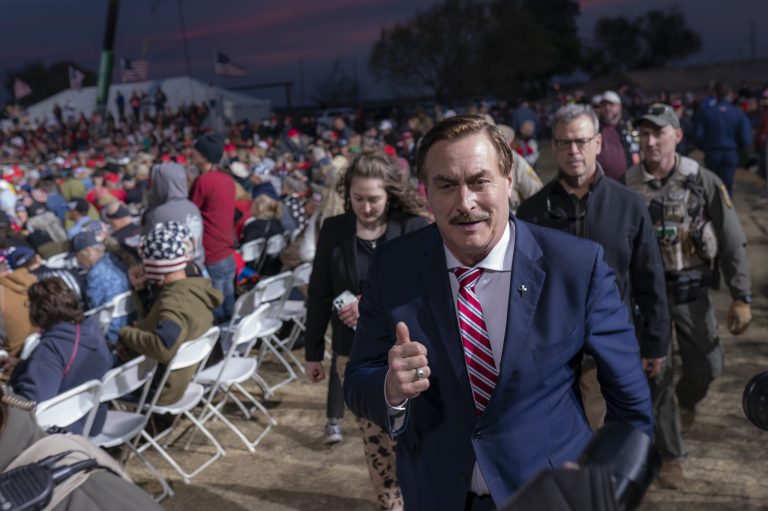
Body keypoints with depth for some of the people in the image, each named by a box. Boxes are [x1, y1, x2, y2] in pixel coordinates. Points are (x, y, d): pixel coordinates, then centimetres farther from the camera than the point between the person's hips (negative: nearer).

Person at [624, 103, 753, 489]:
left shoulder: (704, 183, -7)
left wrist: (741, 298, -10)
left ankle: (685, 401, 46)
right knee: (657, 373, 2)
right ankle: (671, 456, 19)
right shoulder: (627, 187, -6)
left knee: (706, 365, 8)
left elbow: (733, 242, -5)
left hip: (693, 291, 1)